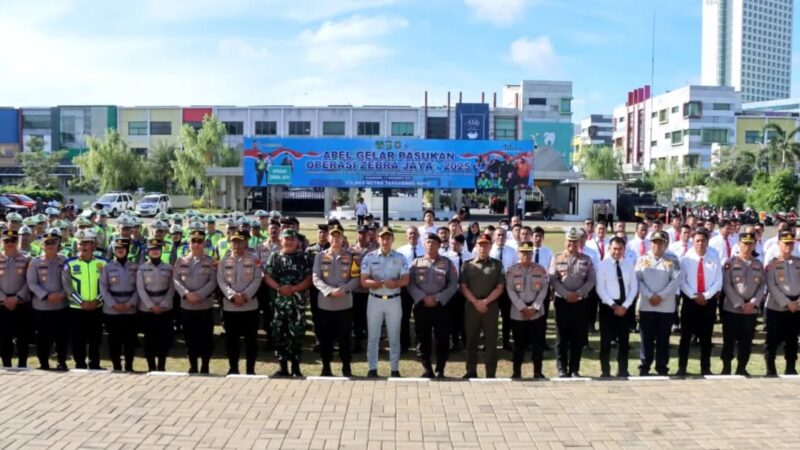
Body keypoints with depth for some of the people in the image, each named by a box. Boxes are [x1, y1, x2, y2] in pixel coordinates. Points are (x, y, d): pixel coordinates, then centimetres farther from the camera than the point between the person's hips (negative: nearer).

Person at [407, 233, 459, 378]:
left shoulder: (447, 263, 4)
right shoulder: (416, 262, 6)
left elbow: (453, 284, -2)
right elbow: (410, 283, -1)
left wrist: (437, 298, -12)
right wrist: (423, 298, -13)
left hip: (441, 306, -1)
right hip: (421, 306, 1)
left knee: (442, 339, 0)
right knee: (423, 339, 6)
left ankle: (440, 370, 10)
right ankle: (427, 369, 16)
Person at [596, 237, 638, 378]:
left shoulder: (629, 265, 5)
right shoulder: (603, 265, -5)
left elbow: (634, 287, 2)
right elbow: (600, 289, -10)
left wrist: (625, 305, -9)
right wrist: (613, 305, -15)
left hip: (626, 306, 3)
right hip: (608, 306, -3)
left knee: (624, 339, 10)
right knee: (606, 340, 2)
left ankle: (623, 370, 19)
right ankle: (605, 371, 12)